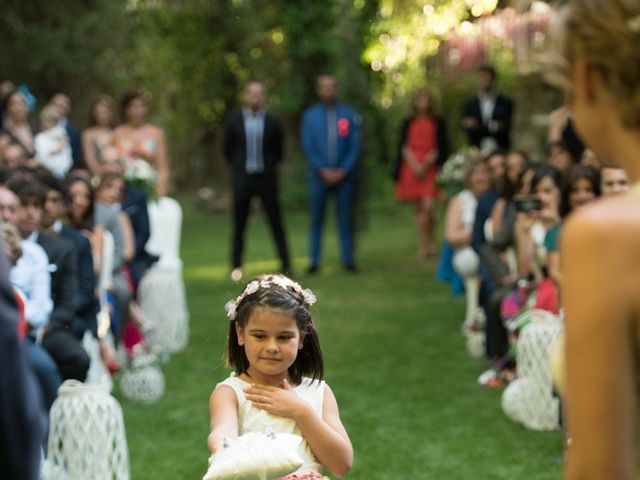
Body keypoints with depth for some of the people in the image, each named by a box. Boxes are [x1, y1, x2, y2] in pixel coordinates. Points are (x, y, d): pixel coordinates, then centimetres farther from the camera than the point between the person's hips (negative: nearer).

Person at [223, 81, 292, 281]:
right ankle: (236, 266, 12)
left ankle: (286, 264, 5)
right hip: (243, 179, 1)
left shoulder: (272, 123, 2)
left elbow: (278, 151, 11)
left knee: (275, 222, 0)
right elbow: (227, 150, 12)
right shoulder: (234, 121, 3)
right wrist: (239, 167, 12)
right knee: (239, 225, 4)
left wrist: (268, 166, 9)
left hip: (266, 177, 0)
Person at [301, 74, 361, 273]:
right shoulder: (310, 115, 7)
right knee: (316, 218, 1)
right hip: (320, 175, 0)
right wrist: (324, 170, -9)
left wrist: (343, 171, -9)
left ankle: (348, 259, 7)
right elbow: (308, 147, 2)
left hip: (344, 174, 0)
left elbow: (355, 146, 2)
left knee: (346, 218, 1)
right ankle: (314, 261, 5)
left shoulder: (349, 114, 5)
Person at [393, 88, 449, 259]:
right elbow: (404, 147, 5)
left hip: (430, 168, -2)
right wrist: (415, 165, -9)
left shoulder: (438, 123, 8)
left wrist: (426, 164, -11)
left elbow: (439, 148, 3)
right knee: (418, 209, 2)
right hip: (411, 167, 2)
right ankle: (424, 244, 8)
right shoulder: (408, 123, 12)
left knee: (428, 206, -16)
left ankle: (430, 244, -1)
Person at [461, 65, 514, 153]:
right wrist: (491, 127, -14)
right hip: (476, 150, 1)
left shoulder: (506, 103, 5)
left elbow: (505, 129, -2)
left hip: (500, 151, 0)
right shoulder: (469, 104, 8)